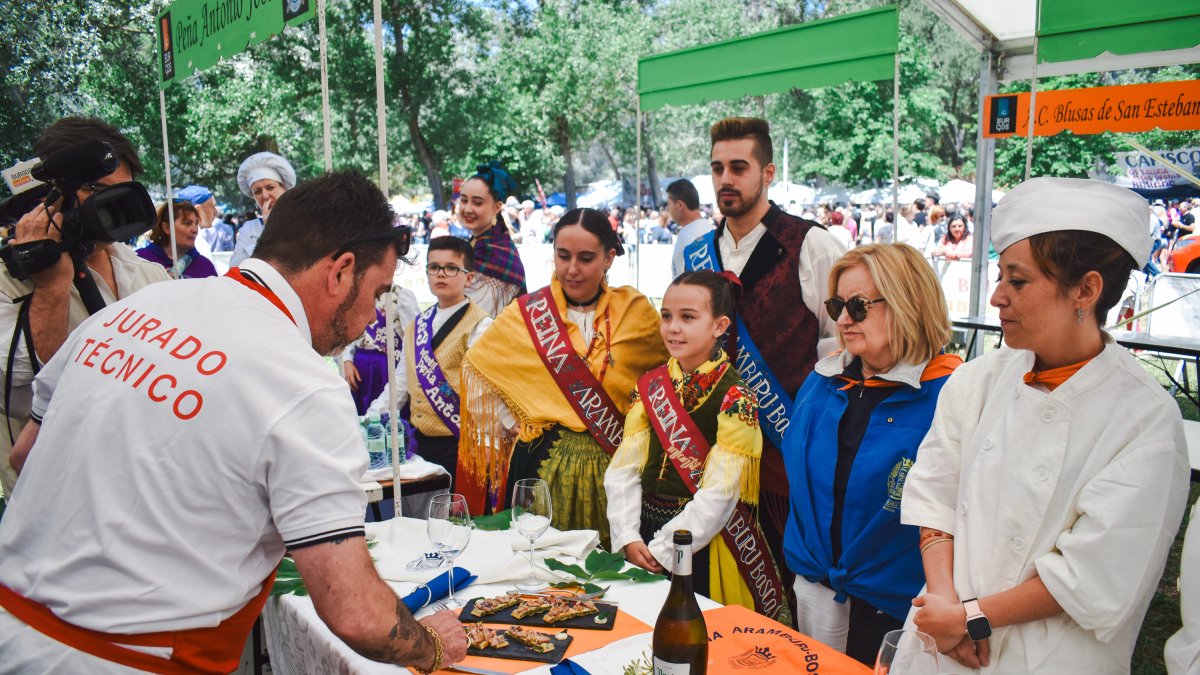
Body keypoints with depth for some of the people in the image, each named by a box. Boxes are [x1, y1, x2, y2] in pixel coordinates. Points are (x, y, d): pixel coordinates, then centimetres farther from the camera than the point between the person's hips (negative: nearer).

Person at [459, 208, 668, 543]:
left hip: (612, 466, 0)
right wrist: (514, 423, 4)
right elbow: (477, 366, 10)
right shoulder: (526, 315, 2)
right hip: (542, 463, 0)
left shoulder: (635, 311, 2)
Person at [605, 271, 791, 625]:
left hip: (704, 545, -5)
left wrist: (661, 550, -18)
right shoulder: (650, 386, 2)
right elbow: (623, 469, -1)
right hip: (644, 539, 5)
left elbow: (718, 495, -19)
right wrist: (628, 537, -12)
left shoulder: (735, 398, -15)